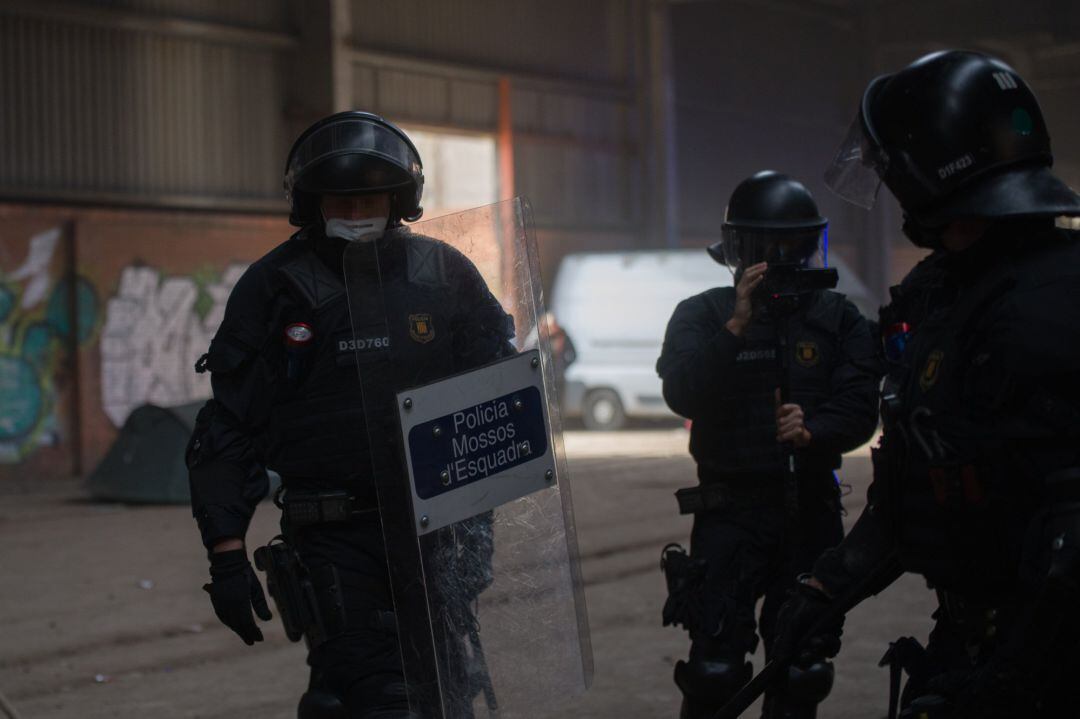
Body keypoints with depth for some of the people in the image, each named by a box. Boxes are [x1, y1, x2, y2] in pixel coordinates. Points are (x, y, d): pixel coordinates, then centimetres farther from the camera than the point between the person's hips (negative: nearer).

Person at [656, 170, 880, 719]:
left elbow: (860, 409, -1)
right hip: (729, 512, -2)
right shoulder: (703, 315, 3)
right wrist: (735, 328, -19)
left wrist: (812, 430, -21)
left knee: (803, 671, 7)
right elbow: (681, 394, -12)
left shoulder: (837, 319, 7)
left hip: (811, 513, 2)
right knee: (714, 669, -9)